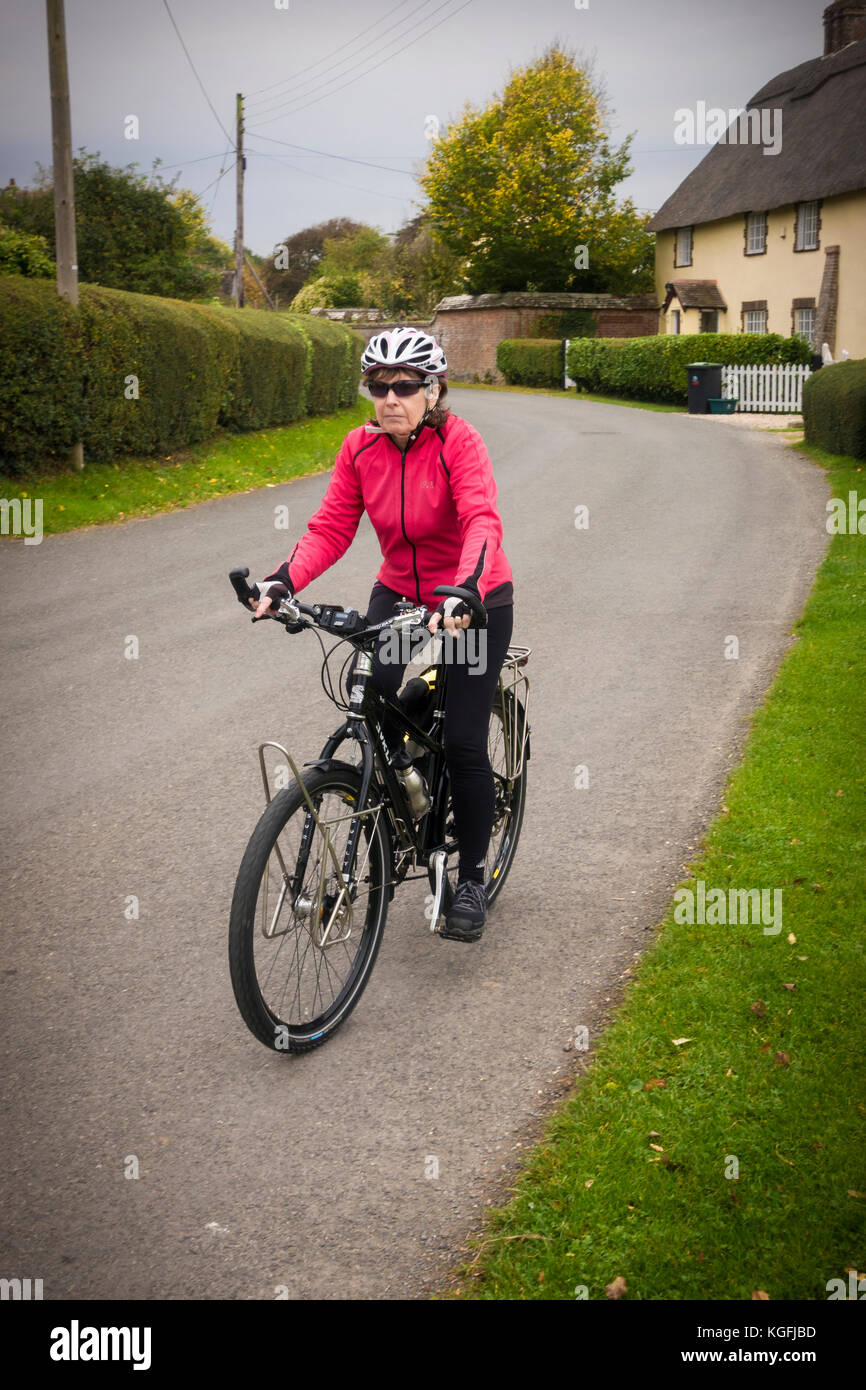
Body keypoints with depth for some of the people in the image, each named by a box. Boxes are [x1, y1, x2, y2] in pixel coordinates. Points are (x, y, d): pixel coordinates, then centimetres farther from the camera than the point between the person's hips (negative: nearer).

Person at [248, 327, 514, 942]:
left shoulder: (458, 440, -21)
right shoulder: (360, 447, -6)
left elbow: (483, 521, -34)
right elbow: (331, 528, -9)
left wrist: (464, 593, -51)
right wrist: (284, 580, -27)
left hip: (474, 603, -4)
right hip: (397, 594, 4)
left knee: (463, 743, -6)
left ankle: (472, 880, 12)